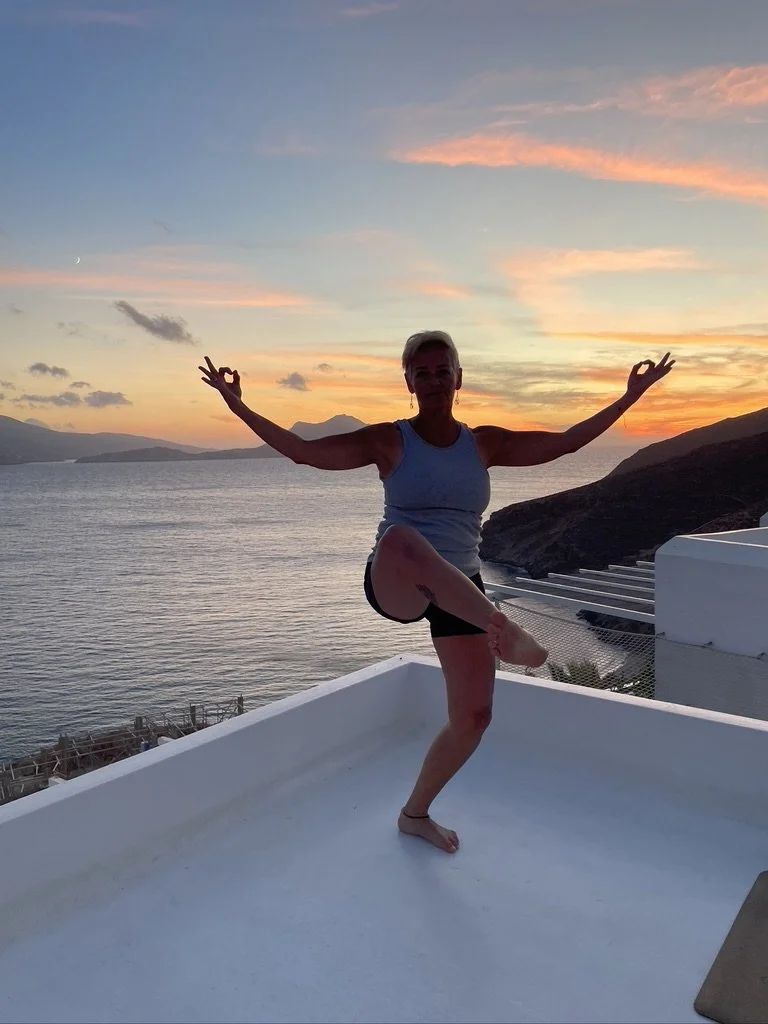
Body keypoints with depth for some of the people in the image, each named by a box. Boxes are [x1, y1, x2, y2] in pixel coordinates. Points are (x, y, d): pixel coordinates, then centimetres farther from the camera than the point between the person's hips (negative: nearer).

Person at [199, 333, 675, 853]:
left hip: (461, 592, 4)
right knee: (400, 540, -42)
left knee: (474, 716, 1)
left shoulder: (485, 443, 7)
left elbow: (565, 442, 9)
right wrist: (239, 407, -12)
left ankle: (416, 813, 27)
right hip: (395, 588, -4)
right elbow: (303, 451, -5)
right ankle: (507, 633, -38)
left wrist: (630, 397, 9)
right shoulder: (389, 441, -2)